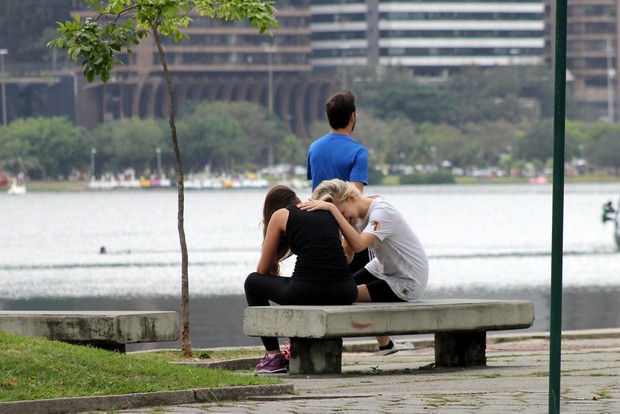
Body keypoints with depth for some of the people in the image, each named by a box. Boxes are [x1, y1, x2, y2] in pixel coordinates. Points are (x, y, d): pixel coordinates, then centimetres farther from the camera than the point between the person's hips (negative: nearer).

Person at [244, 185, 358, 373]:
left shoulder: (280, 215, 11)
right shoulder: (328, 211, 22)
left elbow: (263, 270, 16)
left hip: (308, 291, -5)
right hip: (344, 292, 5)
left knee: (253, 282, 23)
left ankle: (273, 356, 18)